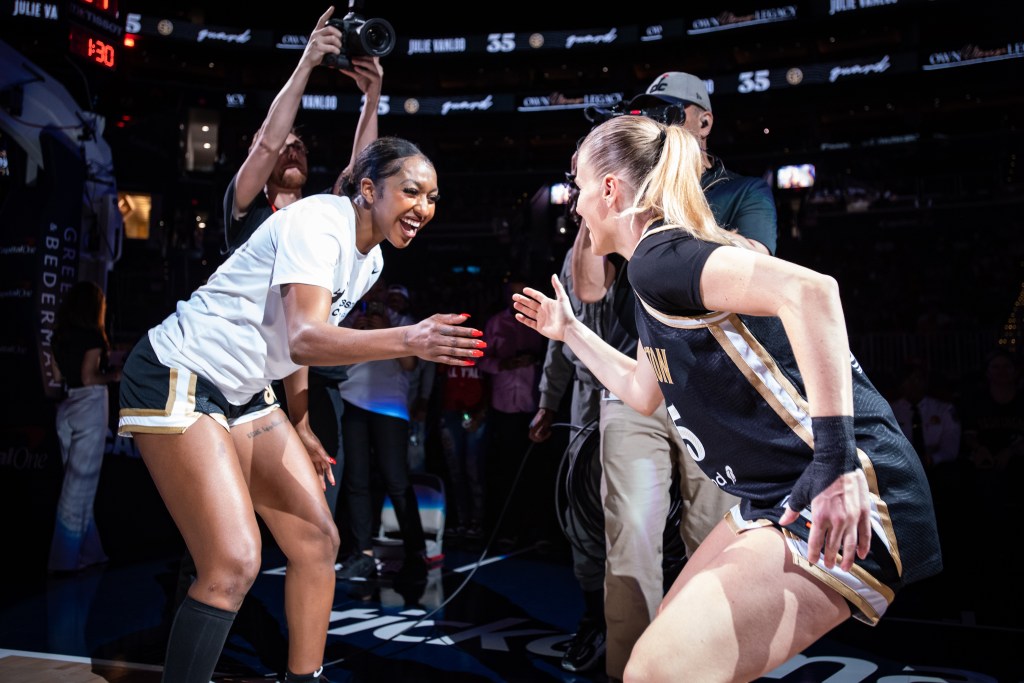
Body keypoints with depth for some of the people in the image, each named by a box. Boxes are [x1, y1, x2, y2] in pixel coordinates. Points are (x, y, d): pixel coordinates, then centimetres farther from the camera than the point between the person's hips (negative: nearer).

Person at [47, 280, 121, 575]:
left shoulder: (61, 334, 10)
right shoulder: (93, 334, -12)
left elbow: (58, 375, 13)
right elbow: (89, 378, -18)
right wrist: (114, 375, -1)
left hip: (67, 408, 8)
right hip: (89, 407, -8)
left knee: (77, 481, 14)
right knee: (81, 483, -1)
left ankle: (88, 552, 22)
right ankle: (66, 559, 5)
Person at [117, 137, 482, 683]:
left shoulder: (370, 260, 6)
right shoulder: (318, 222, -21)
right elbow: (304, 340, -35)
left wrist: (300, 426, 18)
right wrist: (409, 340, -46)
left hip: (243, 393, 9)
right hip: (177, 378, -9)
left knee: (318, 541, 5)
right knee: (234, 565, -16)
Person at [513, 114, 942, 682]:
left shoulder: (658, 256, -14)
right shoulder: (663, 271, 16)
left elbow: (808, 291, -32)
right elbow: (643, 392, 30)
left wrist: (837, 459, -35)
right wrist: (569, 330, 37)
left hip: (841, 508, -11)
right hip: (771, 501, 11)